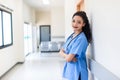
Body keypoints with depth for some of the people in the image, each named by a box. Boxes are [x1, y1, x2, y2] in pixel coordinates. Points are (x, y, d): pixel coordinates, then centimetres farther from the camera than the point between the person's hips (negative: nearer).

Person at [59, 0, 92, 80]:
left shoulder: (81, 38, -22)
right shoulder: (71, 36, 4)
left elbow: (68, 58, -24)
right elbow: (61, 51, 5)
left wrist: (67, 55, -3)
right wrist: (67, 55, -15)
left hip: (77, 73, -8)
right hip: (70, 70, 8)